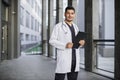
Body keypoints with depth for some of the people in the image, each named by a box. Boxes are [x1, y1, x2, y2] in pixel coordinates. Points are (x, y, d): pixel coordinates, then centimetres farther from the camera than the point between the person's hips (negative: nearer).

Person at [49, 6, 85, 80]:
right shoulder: (58, 26, -1)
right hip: (63, 59, -5)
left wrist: (82, 42, -4)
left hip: (75, 59, 6)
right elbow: (52, 41, -7)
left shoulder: (75, 27, 16)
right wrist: (65, 45, -21)